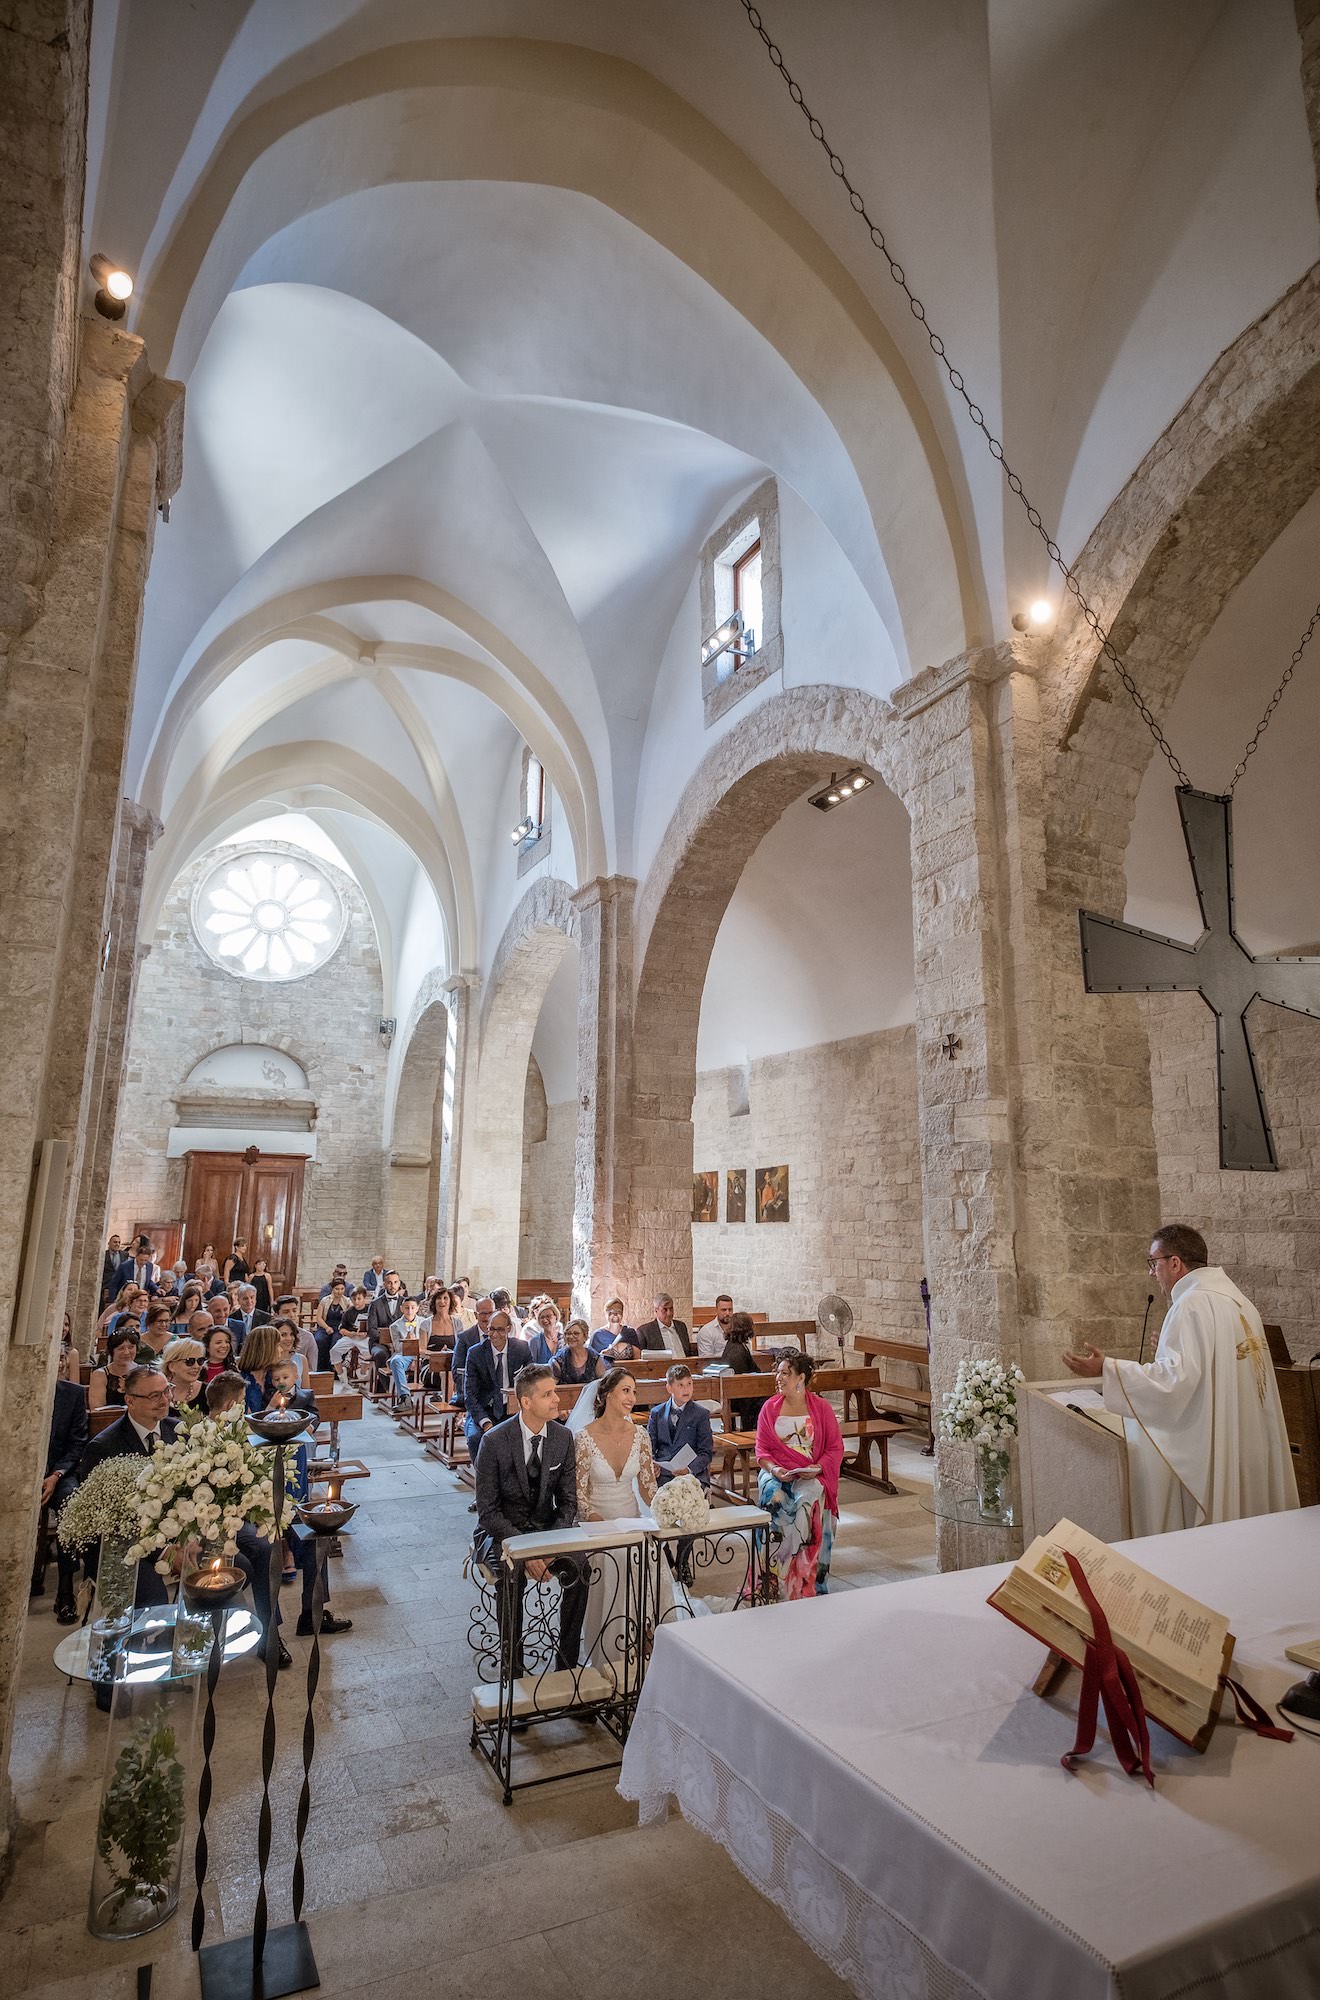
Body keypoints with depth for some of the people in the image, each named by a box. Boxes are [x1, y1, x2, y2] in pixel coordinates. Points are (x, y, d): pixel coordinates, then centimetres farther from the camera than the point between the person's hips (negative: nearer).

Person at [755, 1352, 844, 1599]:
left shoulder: (821, 1408, 3)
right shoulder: (770, 1407, 8)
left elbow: (835, 1448, 3)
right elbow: (761, 1449, 7)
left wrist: (817, 1468, -13)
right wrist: (773, 1468, -12)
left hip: (811, 1475, -1)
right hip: (776, 1472, 1)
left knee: (806, 1500, -32)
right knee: (774, 1498, -30)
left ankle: (807, 1583, -19)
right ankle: (775, 1579, -19)